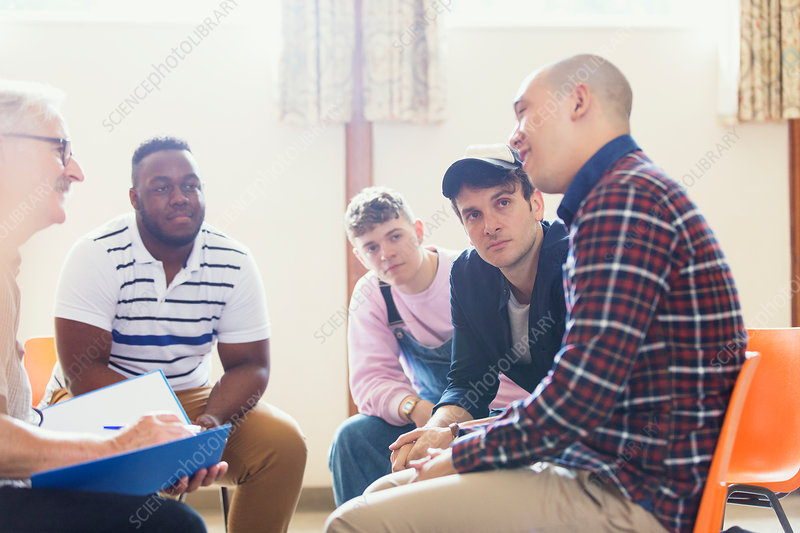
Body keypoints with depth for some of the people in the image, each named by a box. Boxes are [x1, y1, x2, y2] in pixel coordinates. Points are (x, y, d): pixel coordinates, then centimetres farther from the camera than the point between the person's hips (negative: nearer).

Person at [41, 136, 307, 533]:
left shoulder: (233, 262, -5)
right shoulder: (97, 256, -16)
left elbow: (249, 365, -3)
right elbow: (83, 370, -20)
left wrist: (211, 421, -25)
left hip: (191, 397, 3)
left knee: (283, 441, -20)